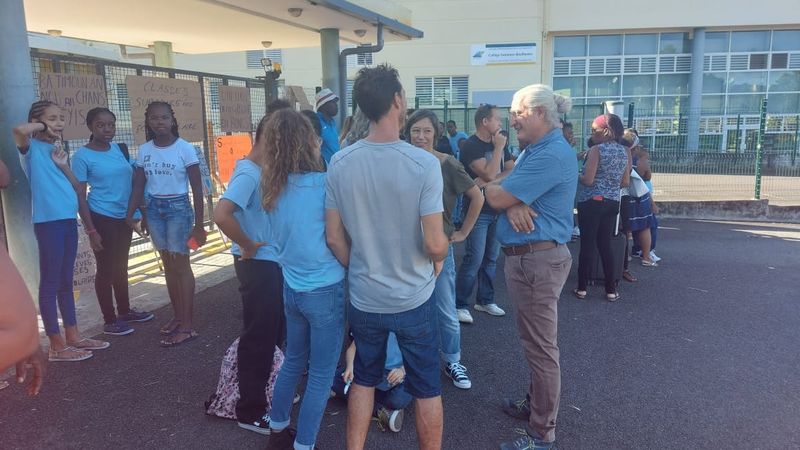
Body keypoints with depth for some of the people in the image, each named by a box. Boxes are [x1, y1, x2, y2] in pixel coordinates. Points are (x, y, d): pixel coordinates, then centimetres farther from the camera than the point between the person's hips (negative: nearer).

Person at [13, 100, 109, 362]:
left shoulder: (57, 148, 17)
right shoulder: (32, 148, -5)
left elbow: (75, 187, 16)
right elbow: (18, 130, -30)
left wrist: (63, 165, 0)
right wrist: (42, 126, -10)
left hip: (69, 220, 8)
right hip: (48, 222, -8)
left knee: (66, 281, 14)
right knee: (50, 283, -1)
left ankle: (73, 337, 23)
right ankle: (57, 345, 7)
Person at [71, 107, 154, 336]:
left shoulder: (119, 148, 6)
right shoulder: (82, 156, -10)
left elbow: (131, 179, 14)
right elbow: (80, 195, -11)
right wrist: (91, 230, -14)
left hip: (124, 216, 6)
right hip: (102, 218, -6)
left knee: (121, 266, 17)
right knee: (106, 268, 2)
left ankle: (125, 311, 31)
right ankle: (109, 321, 13)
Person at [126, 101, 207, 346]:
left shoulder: (185, 148, -8)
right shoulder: (144, 150, 4)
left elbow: (197, 188, -7)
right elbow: (138, 186, 9)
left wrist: (198, 224, -9)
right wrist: (129, 214, -1)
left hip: (178, 208, -4)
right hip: (154, 209, 5)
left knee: (181, 265, -2)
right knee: (168, 265, 11)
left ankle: (187, 325, 4)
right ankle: (178, 316, 22)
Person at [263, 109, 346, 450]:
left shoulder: (273, 188, 0)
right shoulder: (323, 184, -18)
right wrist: (353, 267, 6)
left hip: (291, 288, 7)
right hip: (325, 291, -6)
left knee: (294, 360, 24)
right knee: (321, 374, 9)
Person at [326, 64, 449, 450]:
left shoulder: (339, 164, -8)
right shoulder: (424, 164, -19)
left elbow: (335, 238, -2)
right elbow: (435, 245, -18)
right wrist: (438, 260, 4)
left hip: (363, 299, 3)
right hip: (414, 299, -3)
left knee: (363, 379, 23)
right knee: (426, 388, 16)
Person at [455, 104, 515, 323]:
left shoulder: (499, 143, 11)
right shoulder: (471, 146, -12)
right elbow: (489, 173, -22)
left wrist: (490, 181, -14)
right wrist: (498, 147, -14)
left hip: (498, 209, 7)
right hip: (478, 210, -7)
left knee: (491, 258, 12)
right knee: (474, 260, -8)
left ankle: (485, 300, 24)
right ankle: (460, 305, 2)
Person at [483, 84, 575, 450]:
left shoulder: (552, 155, -20)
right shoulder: (535, 151, 15)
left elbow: (495, 196, -21)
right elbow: (504, 196, 10)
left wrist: (497, 191, 3)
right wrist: (513, 205, -14)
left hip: (537, 260, -11)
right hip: (527, 257, 11)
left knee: (541, 346, -1)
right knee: (533, 341, 22)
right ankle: (536, 403, 39)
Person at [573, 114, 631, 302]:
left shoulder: (596, 150, -12)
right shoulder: (624, 152, 9)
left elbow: (588, 180, -17)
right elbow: (625, 182, 11)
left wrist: (576, 175, 3)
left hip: (591, 202, -6)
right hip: (612, 203, 6)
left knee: (587, 244, 1)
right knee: (605, 245, 11)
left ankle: (582, 288, 7)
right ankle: (611, 290, 13)